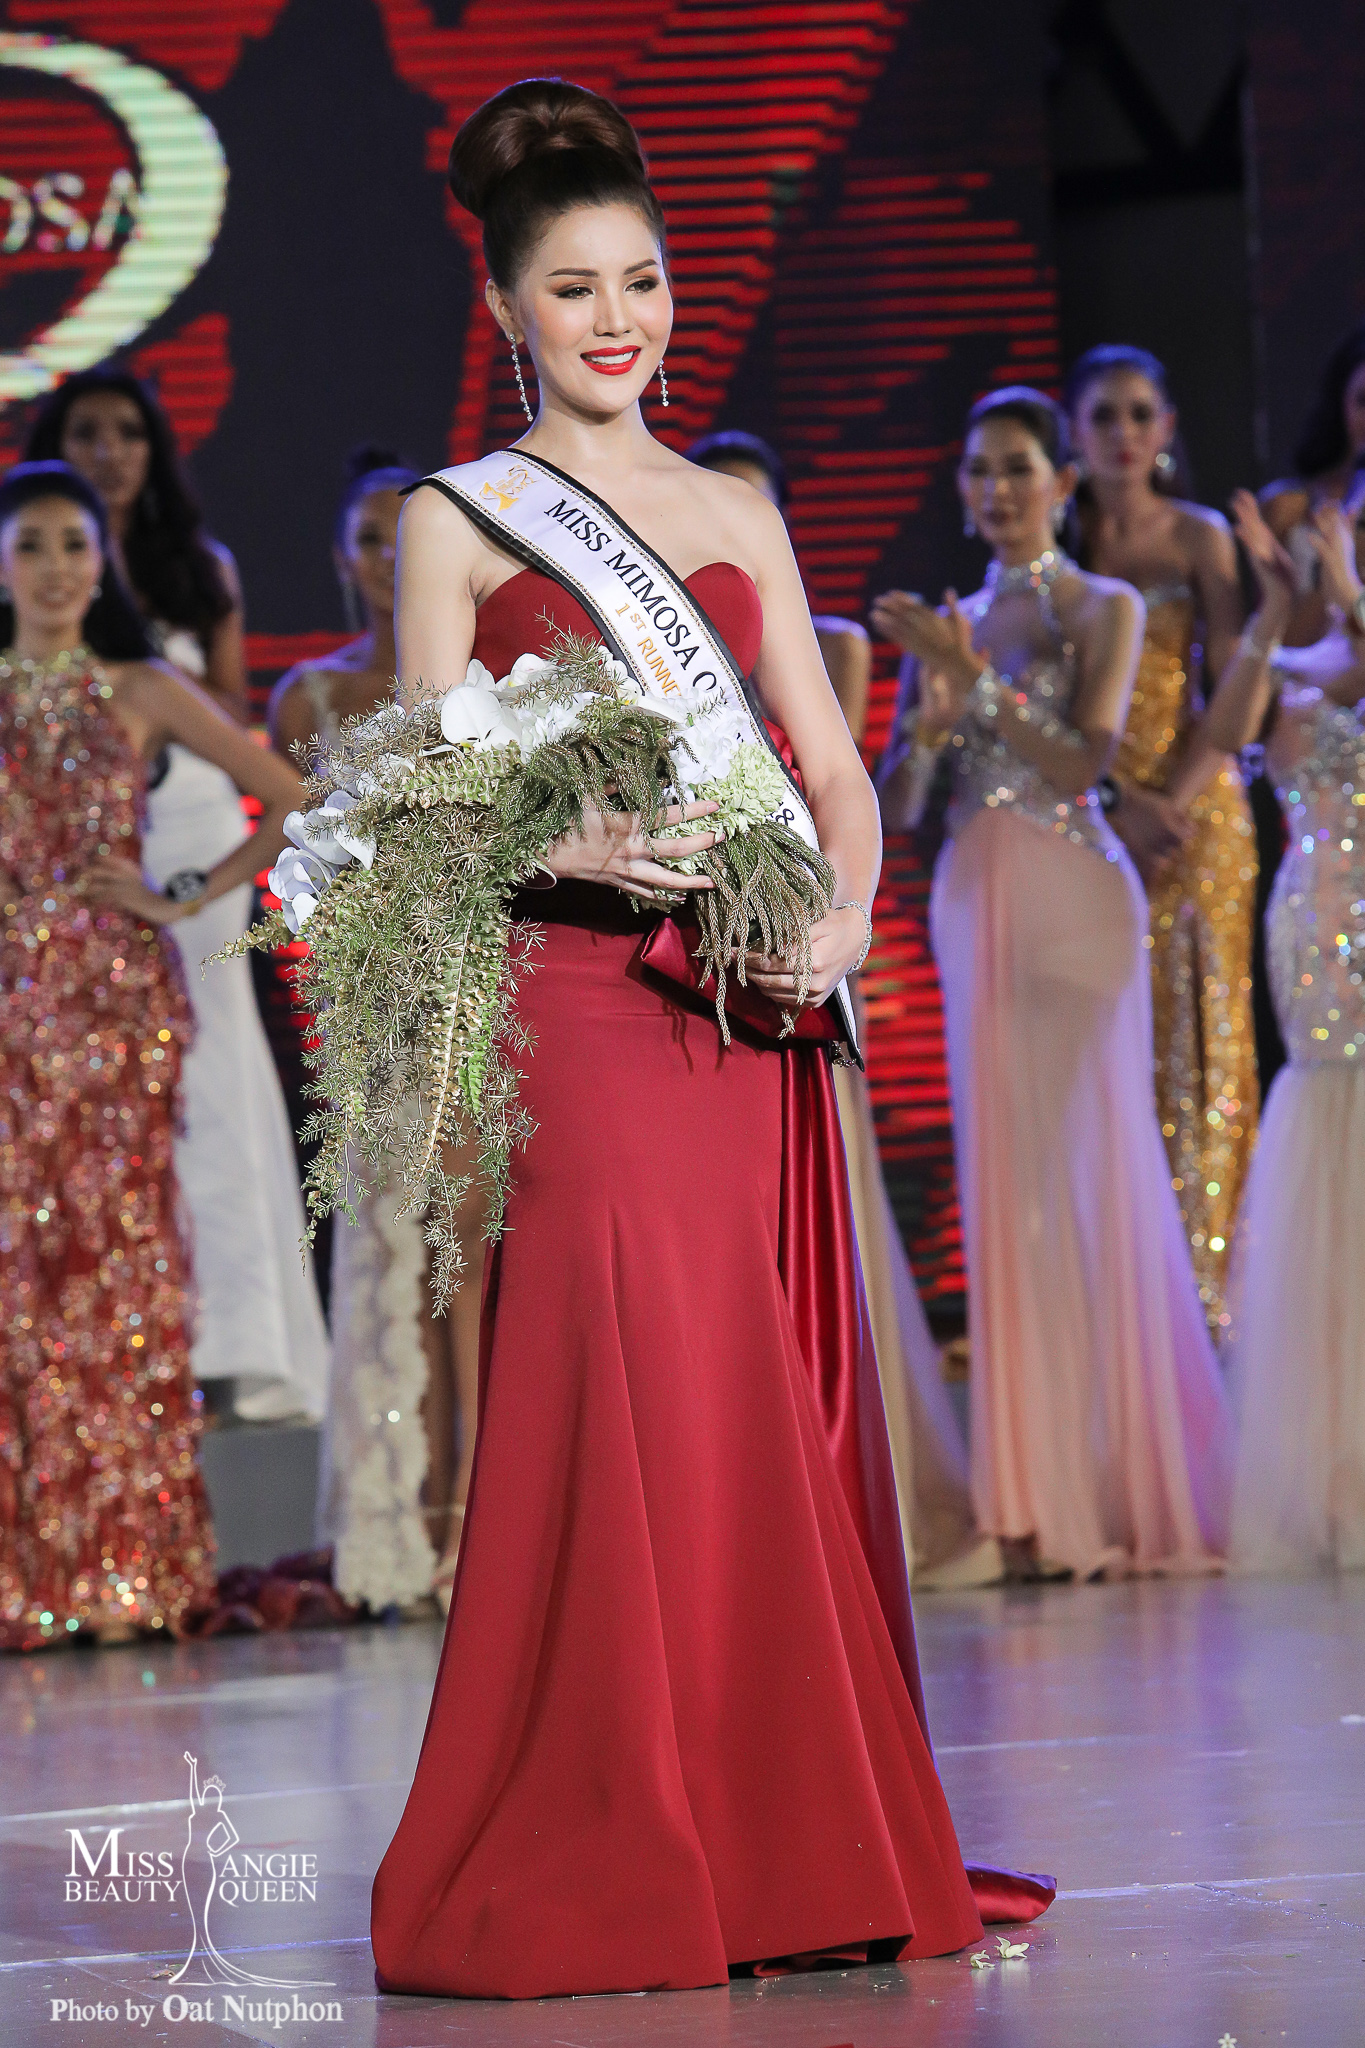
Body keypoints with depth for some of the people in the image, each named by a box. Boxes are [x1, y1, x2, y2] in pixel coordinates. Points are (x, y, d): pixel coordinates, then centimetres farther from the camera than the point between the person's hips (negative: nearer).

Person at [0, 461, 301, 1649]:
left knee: (117, 1257, -2)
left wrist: (191, 898, -1)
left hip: (116, 995, -1)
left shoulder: (143, 694, 6)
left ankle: (125, 1564, 3)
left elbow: (290, 801, 5)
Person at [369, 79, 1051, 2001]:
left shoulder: (737, 513, 17)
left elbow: (834, 768, 13)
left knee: (779, 1417, 2)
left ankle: (791, 1841, 9)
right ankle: (598, 1865, -2)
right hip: (575, 1012, -4)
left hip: (754, 1022, 4)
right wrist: (578, 847, -21)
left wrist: (841, 914, -6)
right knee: (620, 1416, -8)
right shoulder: (458, 523, 5)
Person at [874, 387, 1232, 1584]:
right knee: (1002, 1185, 2)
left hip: (1072, 910, -5)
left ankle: (1124, 1494, -4)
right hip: (974, 911, 5)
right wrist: (933, 720, -6)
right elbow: (897, 805, 12)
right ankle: (1041, 1499, 5)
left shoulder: (1103, 609, 2)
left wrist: (973, 678, -17)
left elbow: (1086, 757, -13)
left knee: (1090, 1180, -8)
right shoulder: (947, 625, 15)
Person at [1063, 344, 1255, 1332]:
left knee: (1198, 1030, 0)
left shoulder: (1202, 536, 4)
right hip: (1085, 809, 0)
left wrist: (1176, 799, -13)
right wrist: (1121, 801, -13)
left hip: (1195, 807, 0)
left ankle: (1201, 1276, 3)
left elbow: (1232, 689, -1)